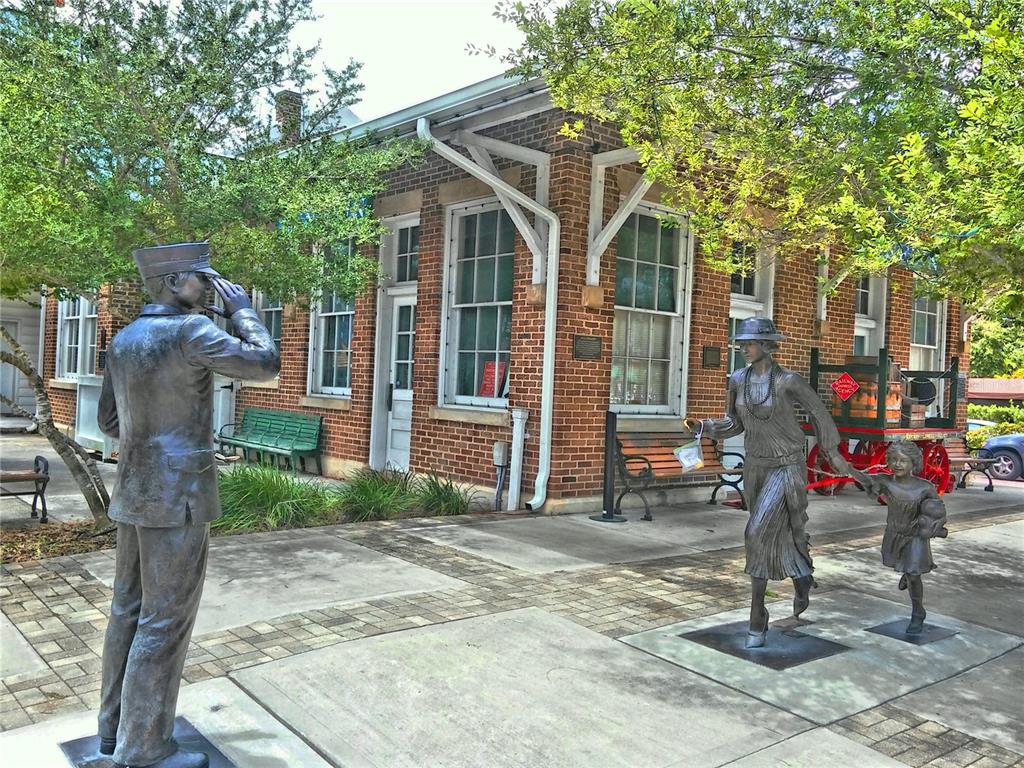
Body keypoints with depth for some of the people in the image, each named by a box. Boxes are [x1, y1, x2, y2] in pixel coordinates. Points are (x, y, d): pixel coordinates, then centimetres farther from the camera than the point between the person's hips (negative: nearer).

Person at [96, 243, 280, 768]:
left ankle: (117, 726, 29)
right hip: (178, 498, -9)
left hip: (134, 493, 9)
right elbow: (264, 364, -15)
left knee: (129, 610, 16)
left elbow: (110, 419, 15)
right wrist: (241, 307, -5)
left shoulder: (124, 339, 10)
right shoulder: (189, 330, -16)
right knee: (164, 623, 0)